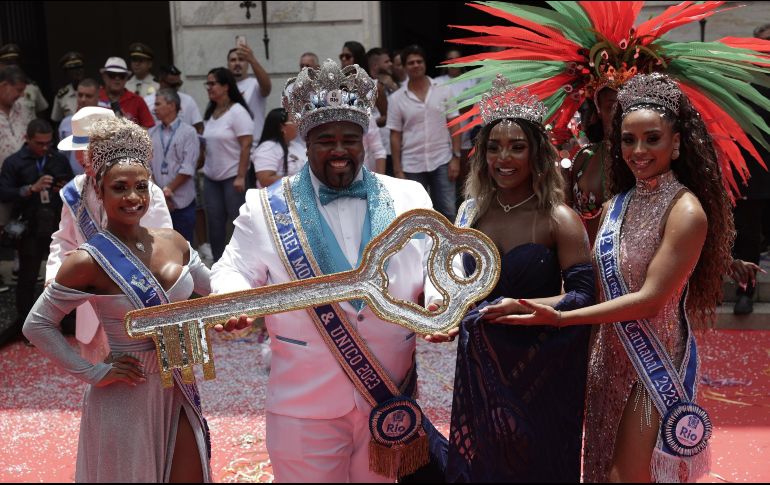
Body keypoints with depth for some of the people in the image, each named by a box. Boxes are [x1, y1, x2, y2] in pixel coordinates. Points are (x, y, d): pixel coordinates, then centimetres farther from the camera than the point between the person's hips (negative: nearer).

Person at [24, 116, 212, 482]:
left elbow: (215, 287, 15)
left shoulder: (173, 242, 0)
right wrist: (92, 373, -12)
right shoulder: (88, 261, -15)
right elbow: (37, 326, -9)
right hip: (126, 396, -5)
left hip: (180, 390, 5)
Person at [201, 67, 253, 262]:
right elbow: (208, 145, 14)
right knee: (215, 224, 8)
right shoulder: (210, 113, 10)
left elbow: (246, 145, -14)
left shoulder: (237, 112, -10)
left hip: (233, 177, -7)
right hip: (211, 178, 7)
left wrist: (241, 177, -18)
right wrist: (204, 171, 9)